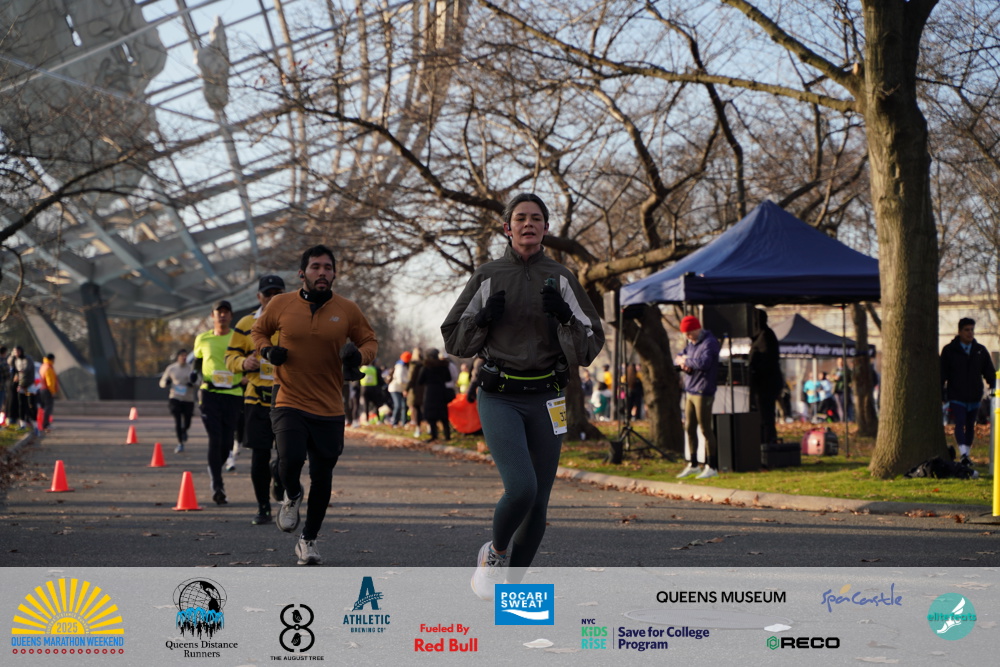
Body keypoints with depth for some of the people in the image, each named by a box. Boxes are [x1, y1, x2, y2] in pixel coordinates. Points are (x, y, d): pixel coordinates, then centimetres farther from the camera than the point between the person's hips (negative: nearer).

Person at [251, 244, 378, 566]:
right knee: (290, 459, -24)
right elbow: (258, 330, 16)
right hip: (289, 402, -2)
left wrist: (358, 355, -10)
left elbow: (370, 341, 13)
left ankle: (308, 540, 26)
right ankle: (292, 496, 14)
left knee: (322, 477, 5)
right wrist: (267, 349, -5)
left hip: (329, 408, 2)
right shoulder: (281, 305, 0)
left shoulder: (348, 310, 1)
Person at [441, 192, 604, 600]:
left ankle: (512, 584, 23)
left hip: (545, 399, 2)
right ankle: (494, 552, 9)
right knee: (521, 487, -21)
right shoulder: (487, 277, 5)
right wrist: (484, 318, -8)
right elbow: (454, 342, 10)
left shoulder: (561, 279, 5)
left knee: (538, 502, 3)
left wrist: (564, 315, -15)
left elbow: (589, 348, 2)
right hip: (498, 398, -2)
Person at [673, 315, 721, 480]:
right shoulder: (691, 344, 15)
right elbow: (677, 359, 18)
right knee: (690, 429, 11)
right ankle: (692, 465, 20)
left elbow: (703, 363, -27)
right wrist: (682, 362, -6)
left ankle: (711, 467, 1)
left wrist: (686, 360, -12)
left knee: (705, 429, -5)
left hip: (703, 392, -8)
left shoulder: (709, 343, -13)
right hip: (689, 391, 8)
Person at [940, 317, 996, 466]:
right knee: (960, 423, -15)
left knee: (970, 426, 10)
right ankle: (963, 454, -22)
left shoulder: (980, 351, 7)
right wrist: (941, 394, -6)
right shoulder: (949, 350, 0)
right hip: (956, 396, -3)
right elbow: (942, 374, 1)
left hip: (974, 397, 3)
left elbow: (990, 373, 11)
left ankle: (967, 454, 19)